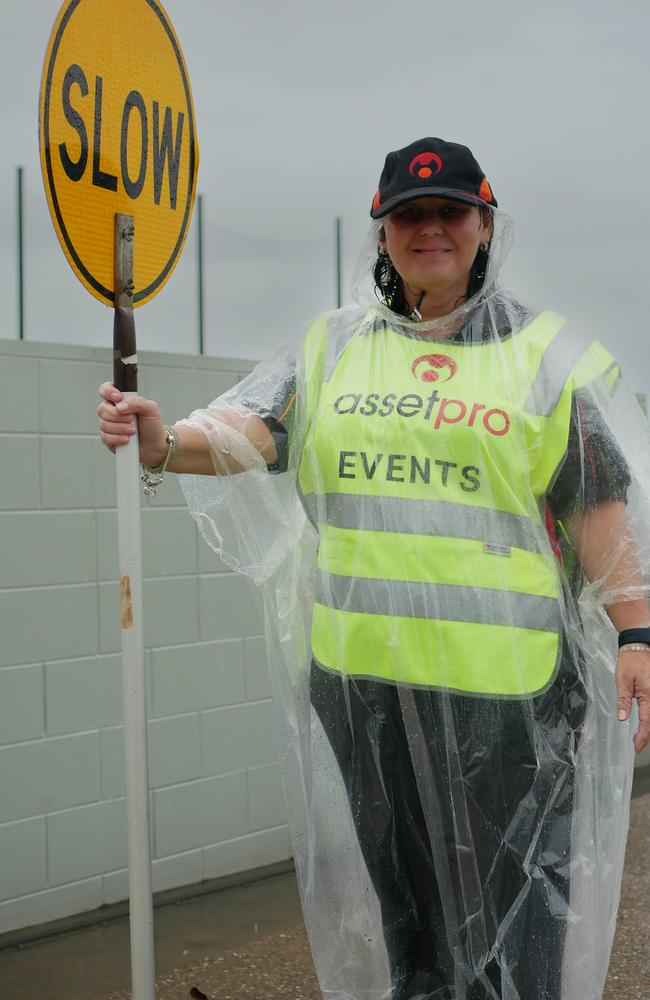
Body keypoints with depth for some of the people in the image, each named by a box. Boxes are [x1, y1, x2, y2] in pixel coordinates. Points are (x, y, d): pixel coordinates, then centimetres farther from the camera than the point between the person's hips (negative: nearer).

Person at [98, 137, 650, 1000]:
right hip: (361, 671, 4)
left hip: (502, 677, -3)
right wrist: (167, 444, -24)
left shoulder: (547, 353, 3)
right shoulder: (334, 346, 11)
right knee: (399, 883, 18)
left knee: (506, 894, 1)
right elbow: (255, 429, -4)